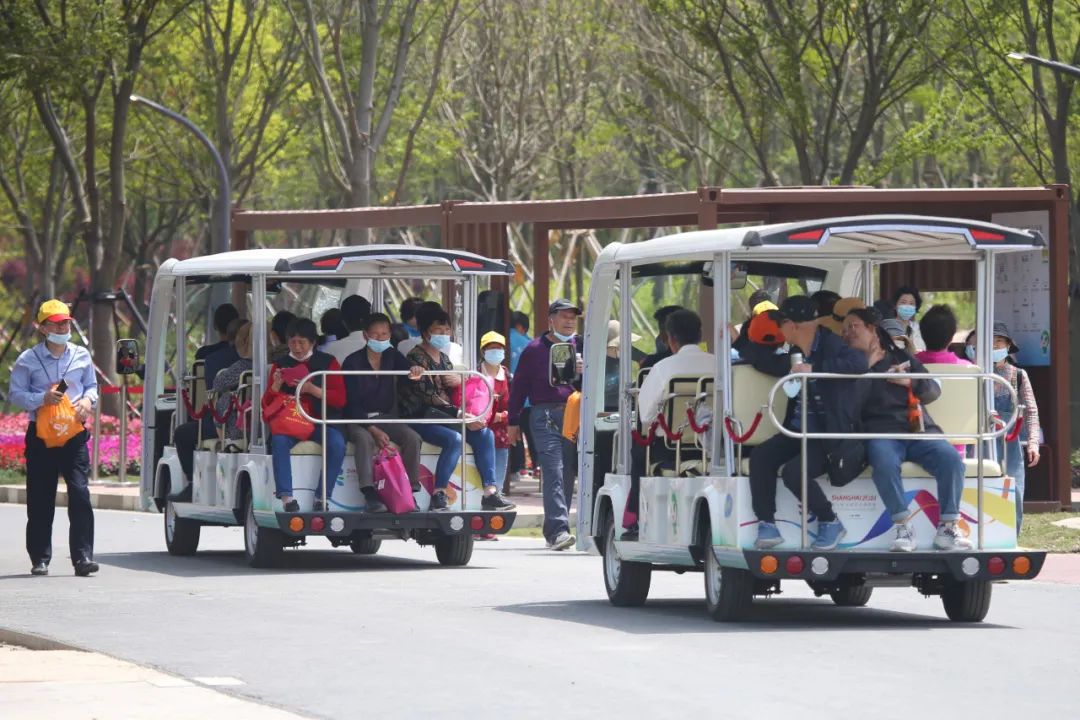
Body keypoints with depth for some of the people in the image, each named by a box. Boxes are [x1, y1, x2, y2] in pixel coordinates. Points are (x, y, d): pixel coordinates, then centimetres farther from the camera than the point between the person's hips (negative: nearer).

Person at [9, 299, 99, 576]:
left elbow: (92, 386, 17)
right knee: (40, 499, 3)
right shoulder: (28, 360, 1)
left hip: (74, 433, 1)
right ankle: (40, 558, 12)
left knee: (80, 493, -10)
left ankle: (83, 556, -11)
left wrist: (88, 400, -5)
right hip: (41, 433, -1)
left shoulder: (81, 356, 9)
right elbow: (15, 393, 1)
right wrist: (42, 399, -16)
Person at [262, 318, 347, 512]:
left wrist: (313, 390, -15)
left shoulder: (327, 362, 9)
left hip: (321, 421, 0)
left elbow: (340, 399, -1)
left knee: (337, 443, -33)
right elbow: (267, 404, 10)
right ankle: (286, 497, -38)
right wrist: (276, 386, -11)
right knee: (279, 441, -34)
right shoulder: (281, 365, 14)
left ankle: (322, 498, -27)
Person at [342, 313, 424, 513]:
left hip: (387, 417, 4)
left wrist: (415, 371, -40)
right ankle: (370, 495, -41)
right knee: (364, 439, -36)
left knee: (412, 438, -23)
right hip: (359, 419, -4)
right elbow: (351, 403, -11)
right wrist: (374, 430, -22)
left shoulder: (392, 356, 6)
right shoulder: (352, 362, -7)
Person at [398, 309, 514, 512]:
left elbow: (451, 395, 25)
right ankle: (439, 495, -28)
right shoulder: (417, 358, -9)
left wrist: (459, 381, -1)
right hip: (421, 418, -8)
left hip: (444, 417, 8)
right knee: (454, 439, -32)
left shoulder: (443, 358, 19)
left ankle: (490, 493, -16)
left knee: (485, 434, -10)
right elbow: (428, 397, -19)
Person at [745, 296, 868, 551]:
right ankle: (767, 526, -13)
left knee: (794, 472, -28)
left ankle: (830, 523, -5)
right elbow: (766, 362, 32)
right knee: (760, 456, -16)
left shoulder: (831, 345, -9)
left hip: (829, 435, -8)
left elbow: (859, 363, -28)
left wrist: (815, 369, -31)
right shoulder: (795, 354, 15)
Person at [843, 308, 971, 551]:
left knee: (951, 459, -28)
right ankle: (903, 529, -35)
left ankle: (947, 527, -24)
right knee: (884, 462, -39)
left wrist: (911, 382, -2)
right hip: (881, 433, -2)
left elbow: (934, 391, 17)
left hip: (918, 430, 2)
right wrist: (867, 367, 1)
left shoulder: (901, 357, 24)